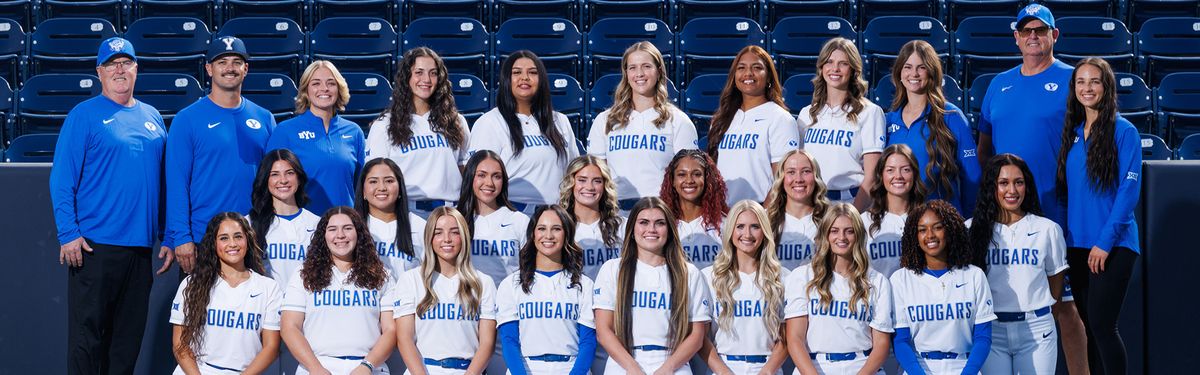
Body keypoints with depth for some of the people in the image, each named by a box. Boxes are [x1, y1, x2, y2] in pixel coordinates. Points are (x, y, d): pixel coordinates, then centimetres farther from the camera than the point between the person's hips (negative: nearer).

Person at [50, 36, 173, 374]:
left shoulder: (152, 118, 14)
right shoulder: (84, 115, -2)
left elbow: (163, 181, 16)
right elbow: (62, 178, -7)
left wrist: (168, 238, 11)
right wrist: (68, 234, -15)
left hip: (141, 245, 5)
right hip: (94, 245, -5)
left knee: (128, 337, 9)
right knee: (87, 333, -4)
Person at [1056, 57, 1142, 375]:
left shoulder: (1124, 131, -6)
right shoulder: (1073, 132, 12)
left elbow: (1129, 190, -11)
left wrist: (1106, 241, -15)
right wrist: (1065, 235, 7)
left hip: (1112, 245, -6)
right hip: (1077, 243, 6)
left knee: (1101, 324, -12)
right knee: (1086, 325, 7)